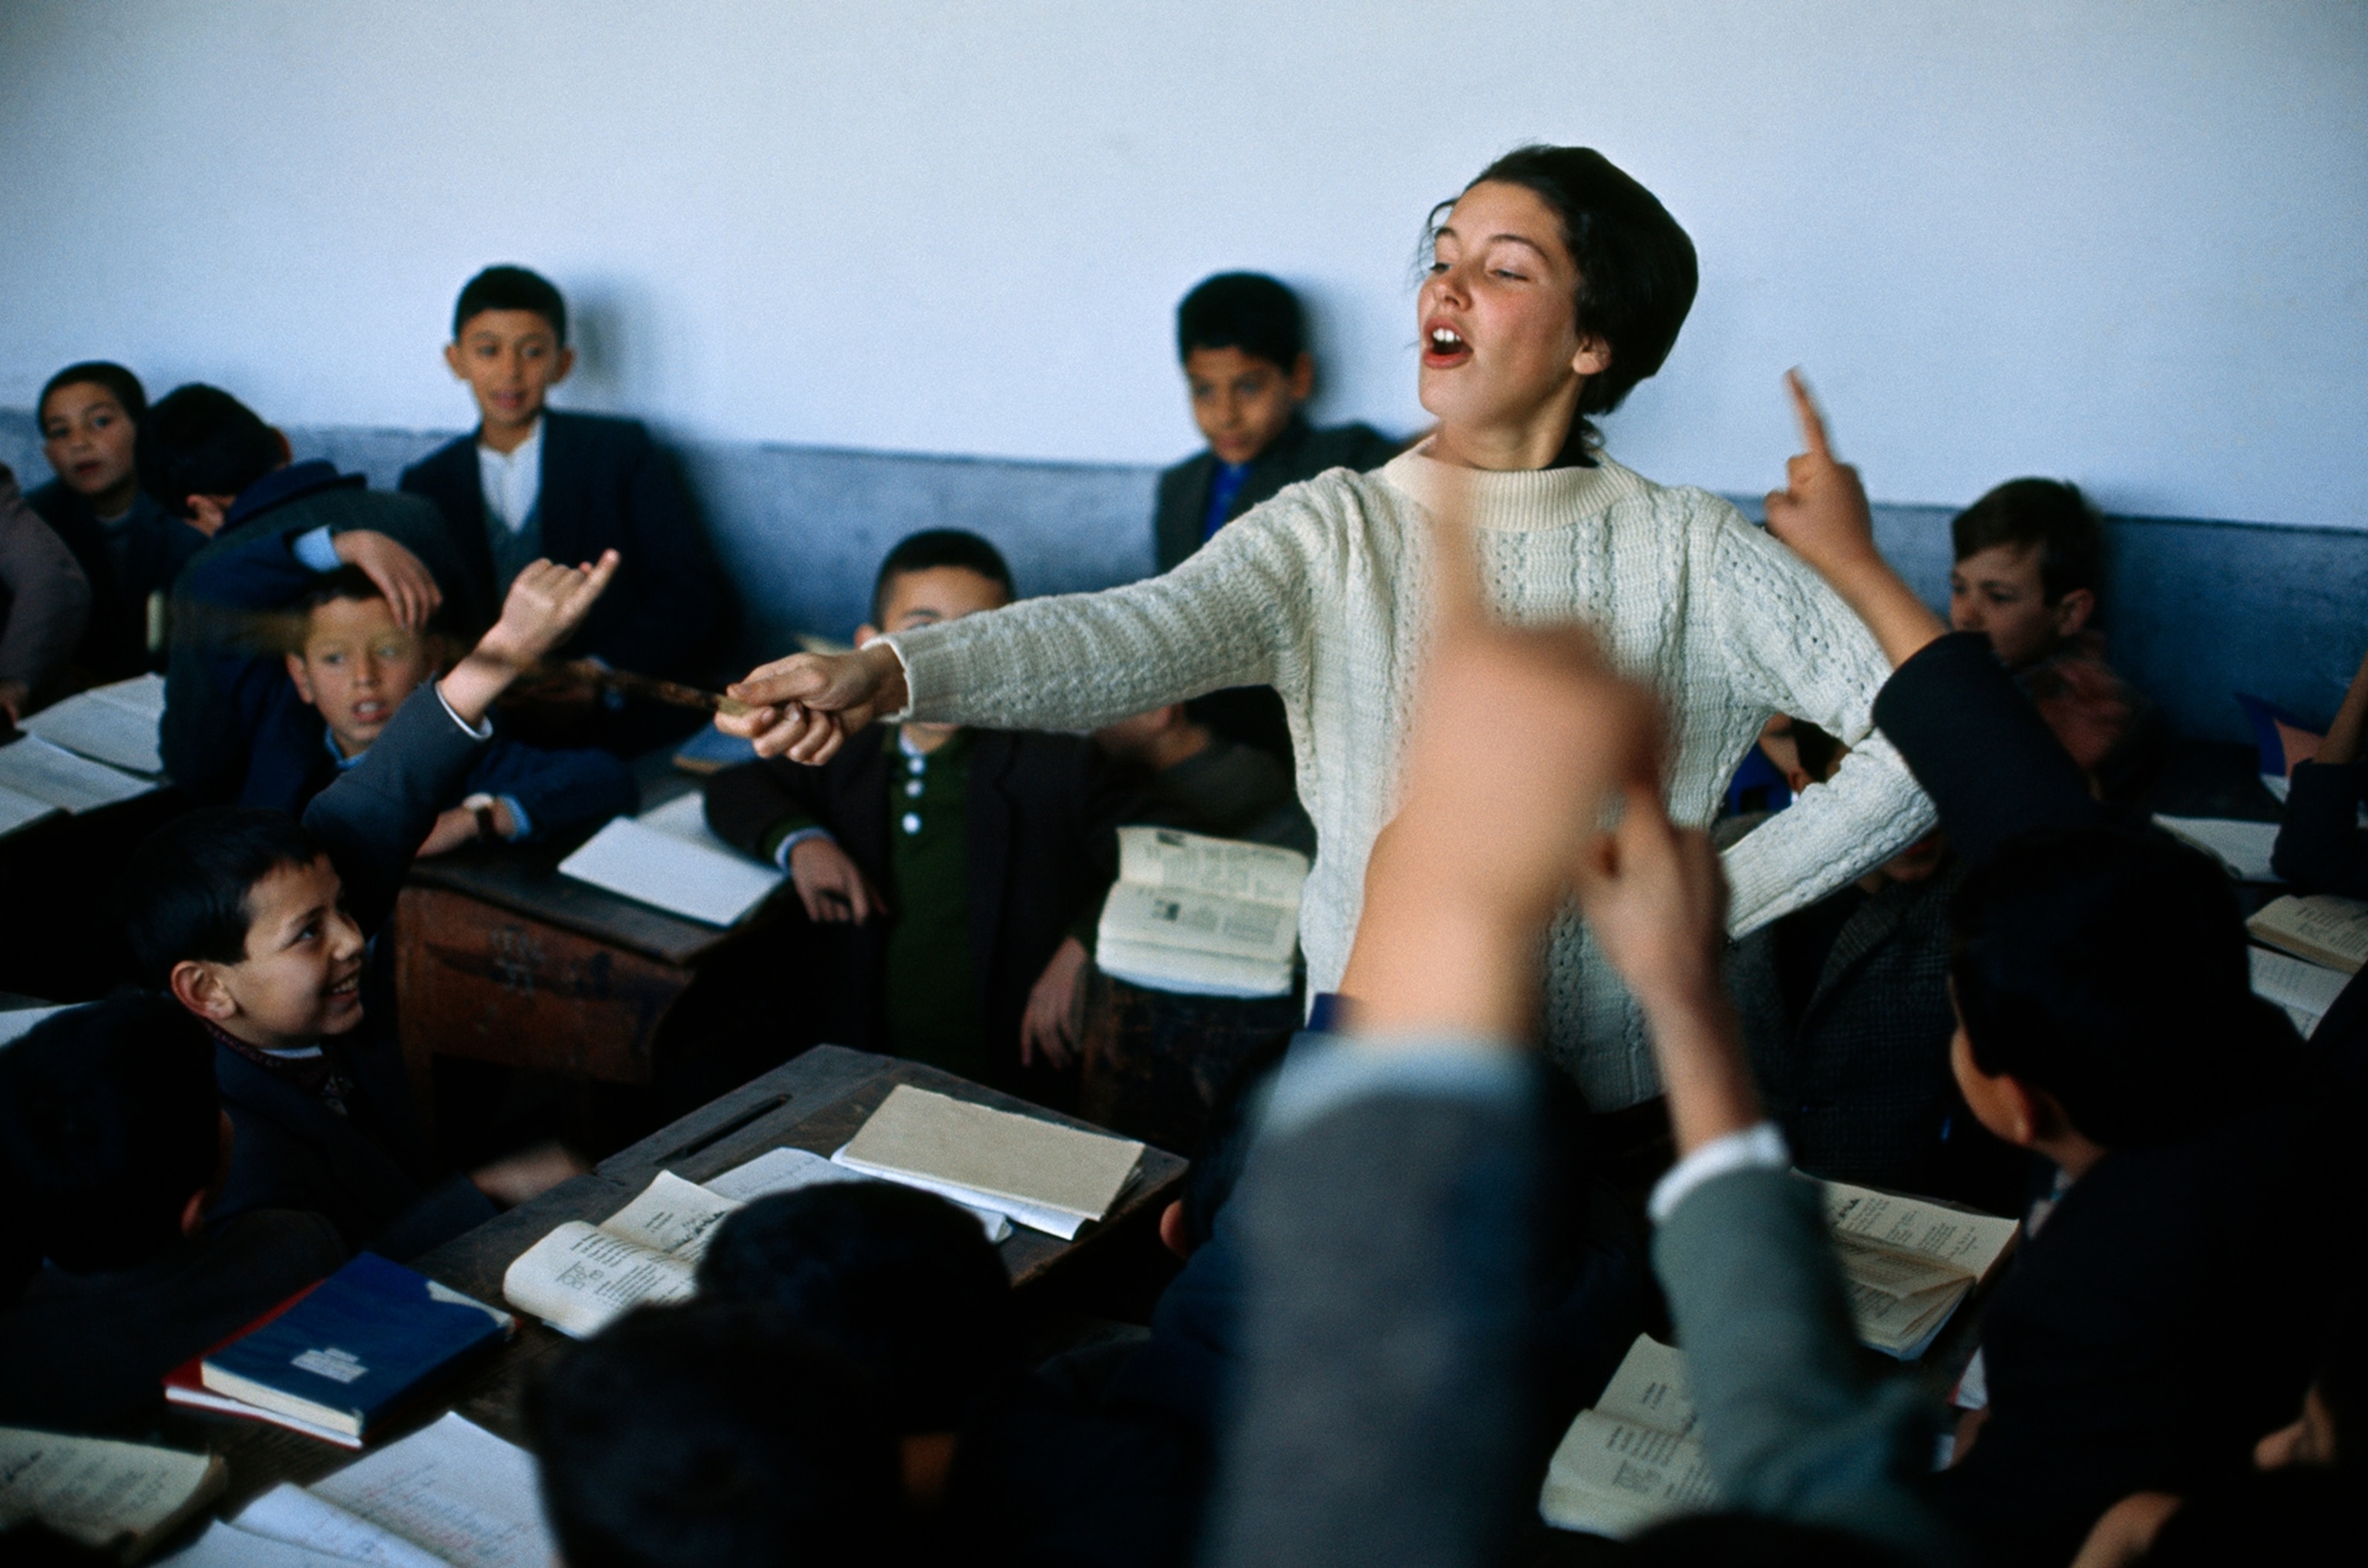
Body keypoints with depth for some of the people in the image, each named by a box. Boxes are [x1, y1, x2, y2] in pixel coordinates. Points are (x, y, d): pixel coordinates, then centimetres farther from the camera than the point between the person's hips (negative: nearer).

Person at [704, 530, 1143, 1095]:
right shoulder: (851, 762, 14)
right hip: (864, 1069, 5)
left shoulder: (1057, 766, -3)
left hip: (1011, 1086, -5)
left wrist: (1081, 948, -22)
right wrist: (799, 841, 6)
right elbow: (733, 789, 26)